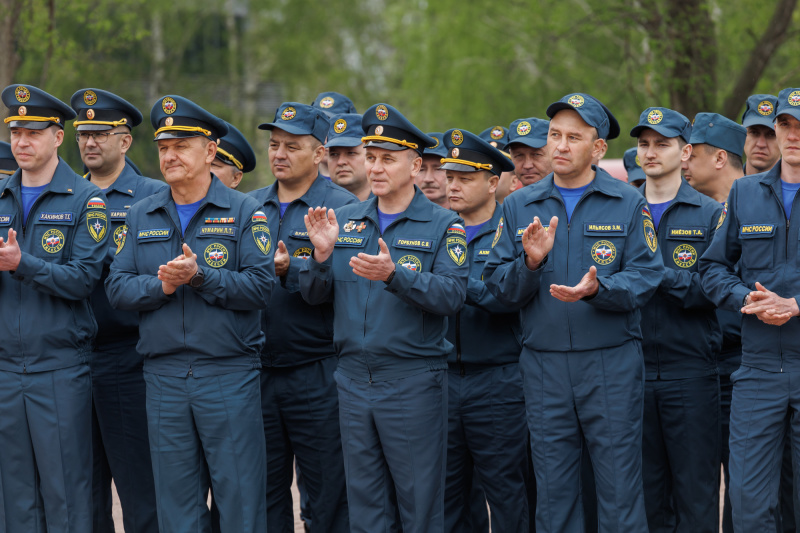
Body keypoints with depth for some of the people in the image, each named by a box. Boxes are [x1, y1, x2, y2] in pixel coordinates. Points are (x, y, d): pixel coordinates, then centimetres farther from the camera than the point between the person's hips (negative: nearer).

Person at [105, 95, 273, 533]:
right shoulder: (141, 217, 12)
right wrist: (160, 286, -13)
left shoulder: (243, 212, 0)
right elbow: (117, 287, 5)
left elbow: (260, 285, -10)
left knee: (240, 495, -1)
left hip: (230, 376, -3)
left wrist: (201, 276, -20)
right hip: (163, 377, 3)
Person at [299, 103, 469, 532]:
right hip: (354, 379, 4)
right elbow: (314, 295, 7)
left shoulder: (442, 226, -2)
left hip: (414, 381, -4)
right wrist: (322, 254, -12)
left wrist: (394, 275, -28)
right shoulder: (344, 221, 11)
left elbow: (452, 295, -16)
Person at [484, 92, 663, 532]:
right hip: (543, 363, 3)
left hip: (612, 365, -2)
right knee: (553, 495, 8)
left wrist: (598, 289, -23)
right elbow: (498, 286, 4)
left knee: (620, 494, -1)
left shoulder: (628, 204, 2)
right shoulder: (519, 206, 9)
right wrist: (529, 264, -15)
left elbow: (645, 277, -6)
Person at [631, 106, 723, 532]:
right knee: (644, 487, 8)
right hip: (632, 366, 3)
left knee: (695, 488, -1)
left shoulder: (710, 215, 1)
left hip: (690, 368, -3)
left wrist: (661, 275, -17)